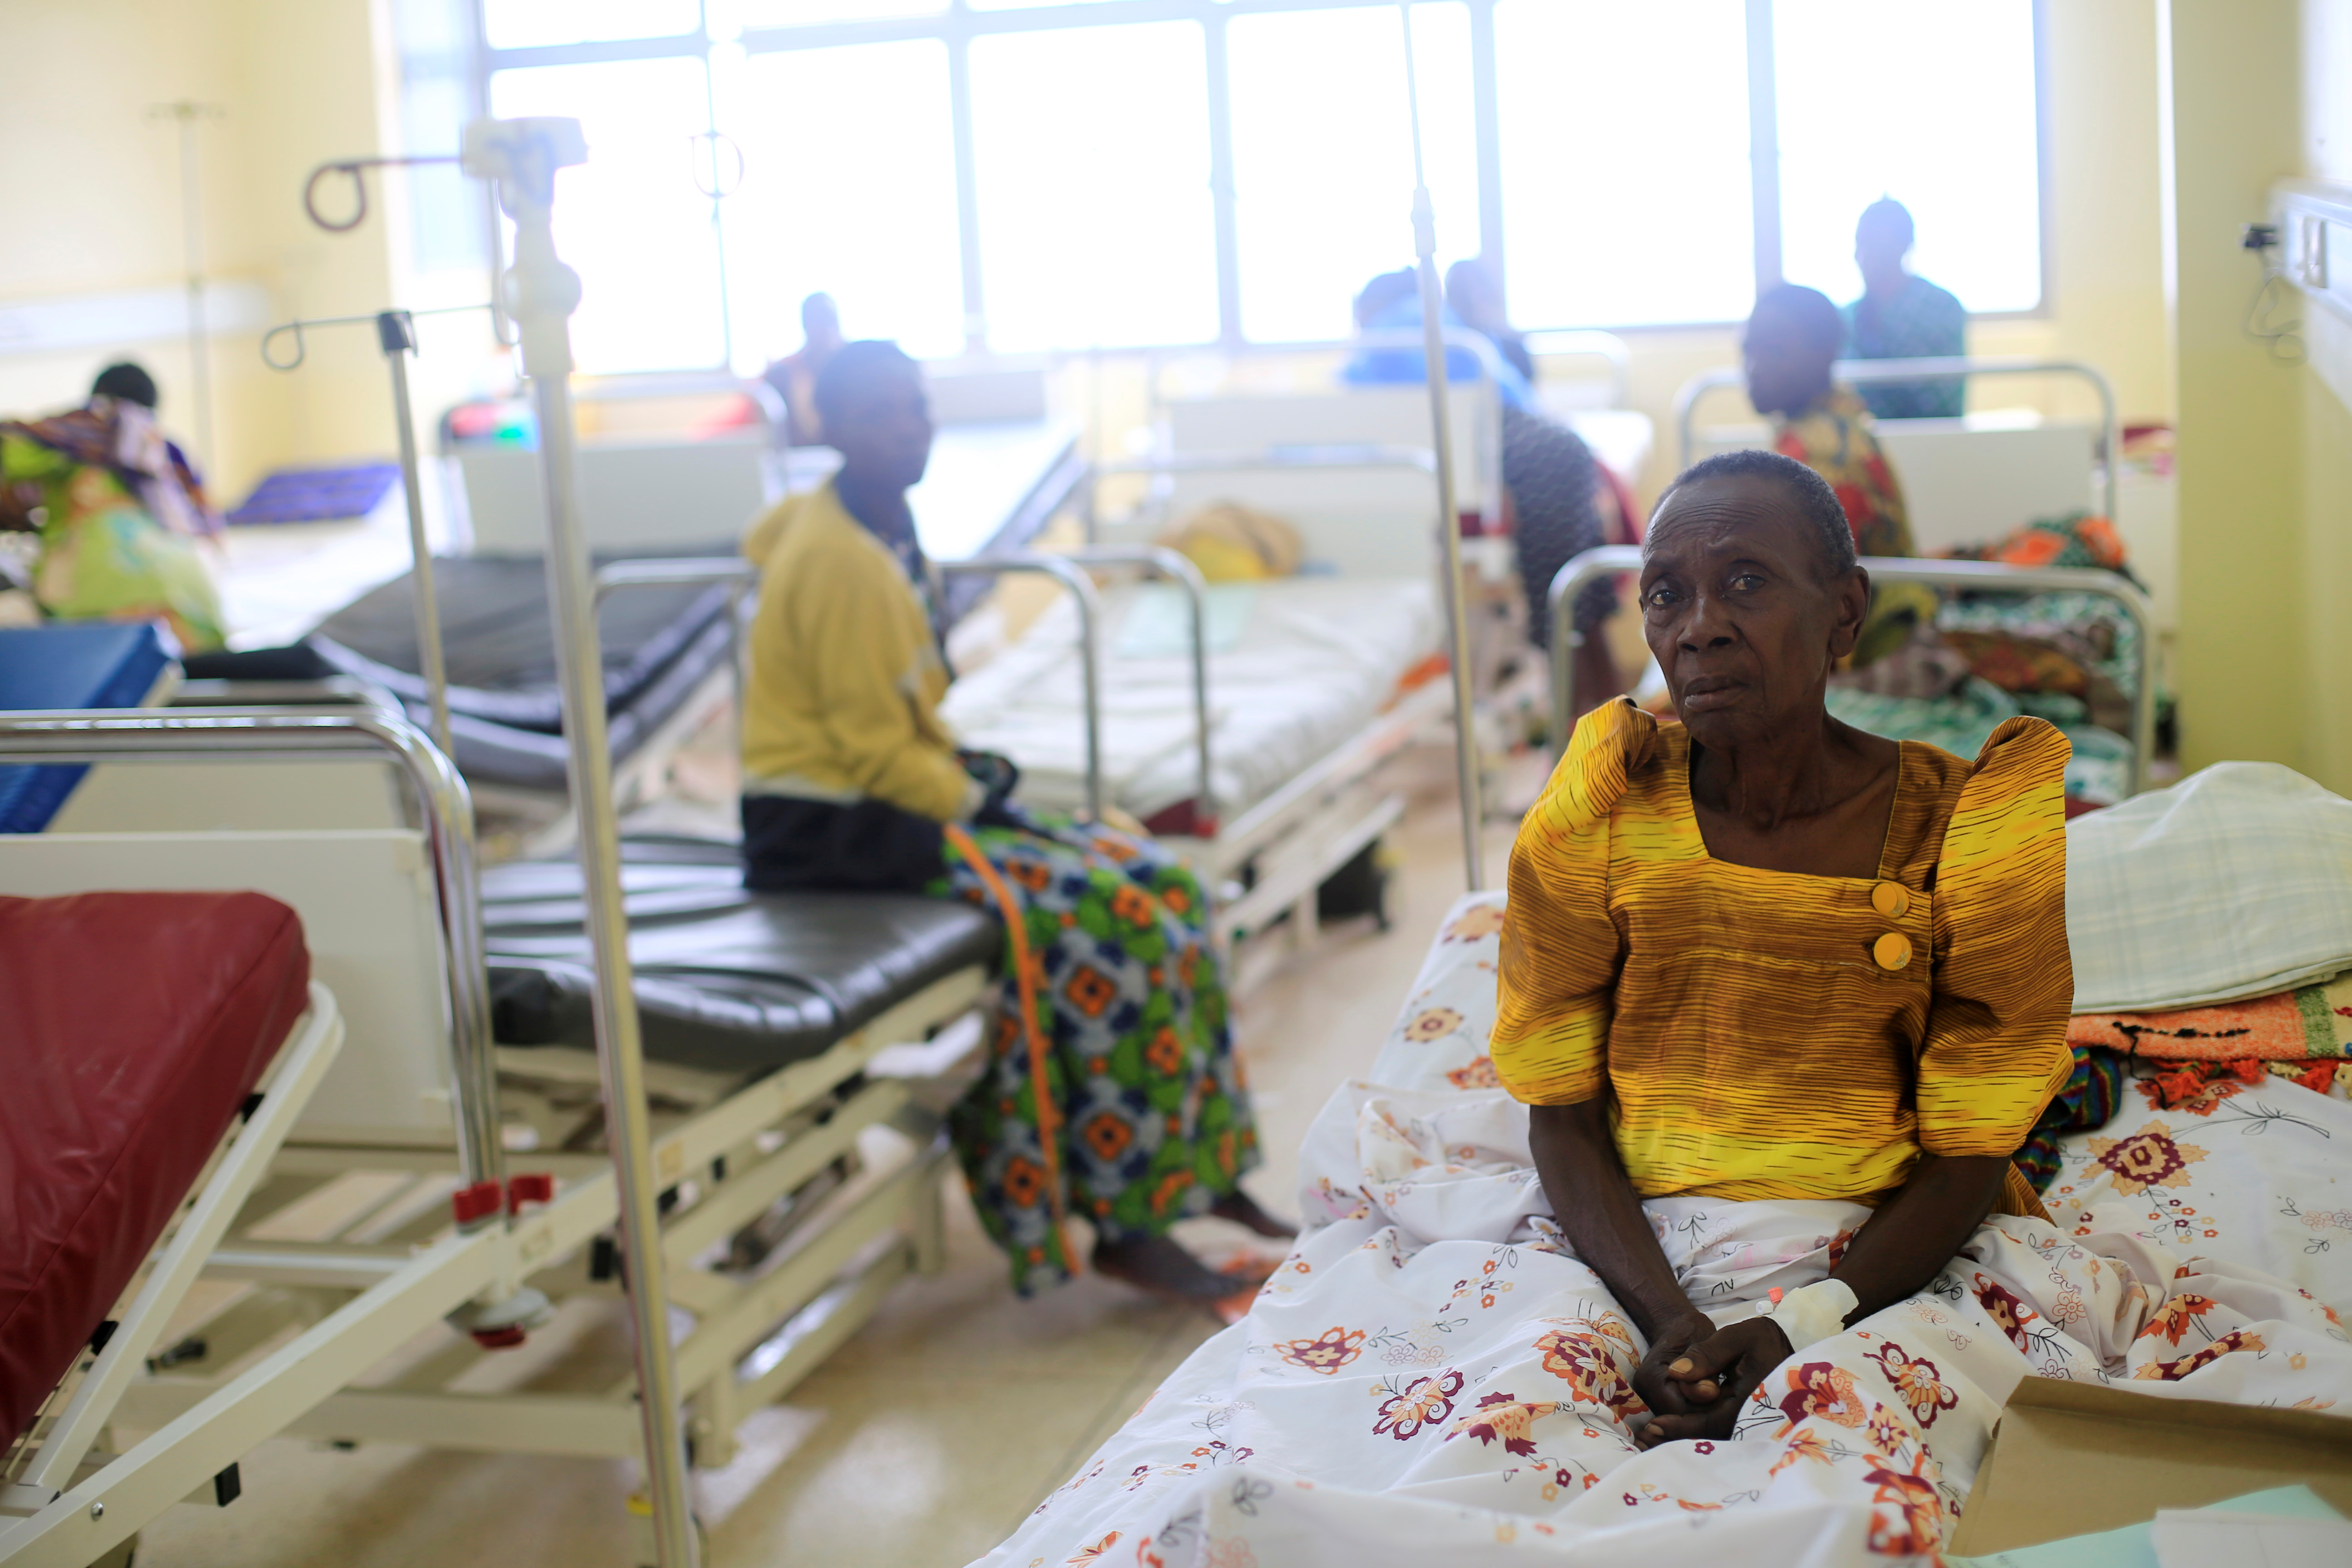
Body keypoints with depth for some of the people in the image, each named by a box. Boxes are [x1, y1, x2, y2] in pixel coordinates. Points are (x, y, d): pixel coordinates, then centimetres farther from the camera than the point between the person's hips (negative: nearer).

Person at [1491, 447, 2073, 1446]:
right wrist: (1668, 1320, -18)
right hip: (1642, 1261, 2)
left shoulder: (1958, 830, -4)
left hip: (1881, 1264, -1)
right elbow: (1561, 1114, 0)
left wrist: (1802, 1329, -21)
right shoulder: (1601, 812, 0)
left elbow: (1968, 1158, -4)